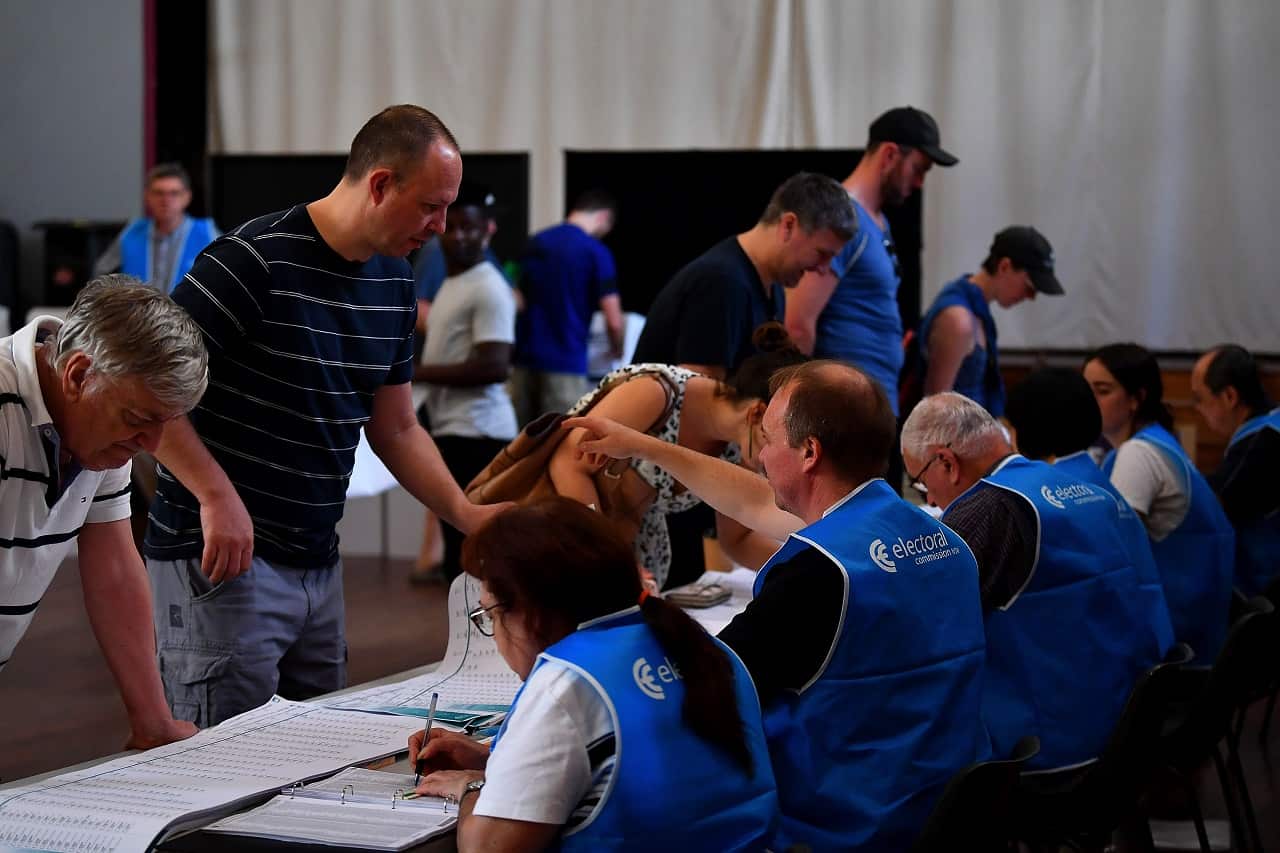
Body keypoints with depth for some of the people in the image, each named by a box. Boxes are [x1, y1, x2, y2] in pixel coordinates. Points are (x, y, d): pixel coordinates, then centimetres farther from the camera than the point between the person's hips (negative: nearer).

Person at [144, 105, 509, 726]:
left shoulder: (394, 281, 9)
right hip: (223, 559, -8)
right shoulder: (254, 260, -16)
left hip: (317, 561, 8)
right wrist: (218, 497, -23)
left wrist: (466, 514, 5)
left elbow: (396, 430, 16)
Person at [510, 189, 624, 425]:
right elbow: (613, 321, -9)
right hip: (565, 362, -6)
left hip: (526, 358, 6)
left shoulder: (536, 242, 11)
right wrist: (616, 350, 11)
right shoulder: (596, 252, -7)